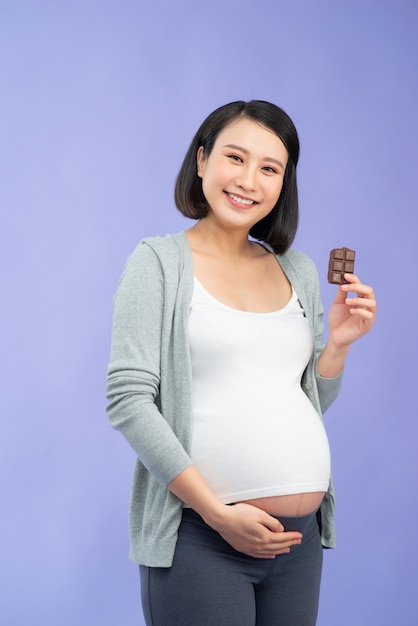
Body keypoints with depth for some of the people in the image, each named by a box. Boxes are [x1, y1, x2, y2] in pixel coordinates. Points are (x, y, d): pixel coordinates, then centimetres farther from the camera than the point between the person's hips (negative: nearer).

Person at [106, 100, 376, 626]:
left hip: (299, 538, 5)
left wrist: (338, 342, 0)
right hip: (199, 538, -5)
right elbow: (127, 400, -10)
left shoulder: (298, 271, 13)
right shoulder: (160, 261, -2)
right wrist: (218, 513, -14)